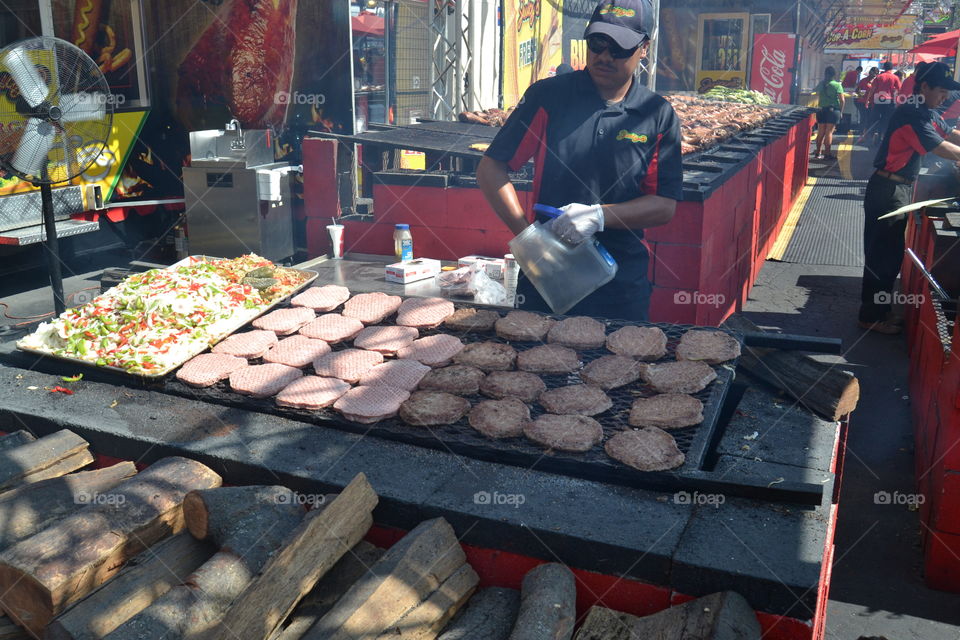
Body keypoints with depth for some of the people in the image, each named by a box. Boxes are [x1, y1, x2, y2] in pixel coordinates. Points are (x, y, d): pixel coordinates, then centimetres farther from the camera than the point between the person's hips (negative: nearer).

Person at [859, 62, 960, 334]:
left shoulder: (928, 113, 11)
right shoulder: (912, 114, -20)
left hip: (902, 189, 10)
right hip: (888, 191, -10)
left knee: (890, 253, 16)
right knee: (882, 255, -3)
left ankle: (878, 308, 28)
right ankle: (871, 316, 7)